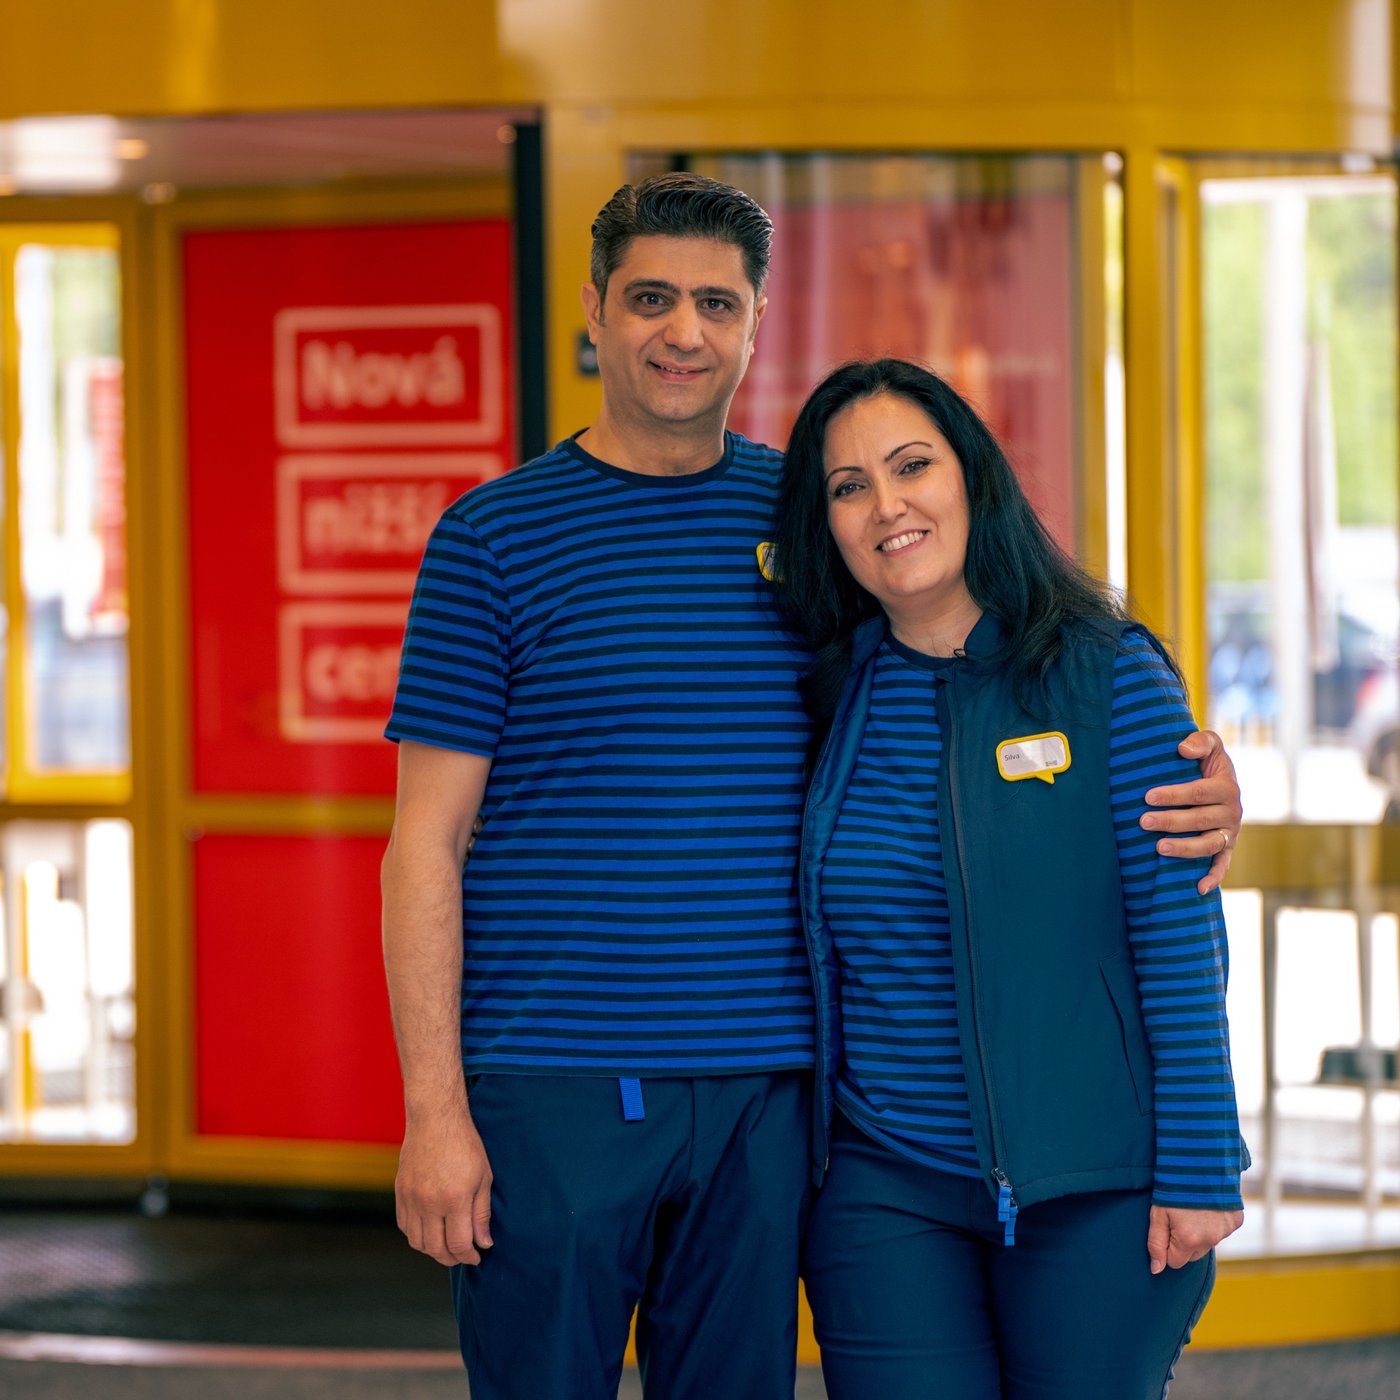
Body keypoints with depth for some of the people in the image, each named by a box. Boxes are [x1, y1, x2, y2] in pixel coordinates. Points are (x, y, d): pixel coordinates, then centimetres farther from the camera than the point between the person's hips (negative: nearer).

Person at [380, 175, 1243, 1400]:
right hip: (553, 1090, -3)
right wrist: (434, 1106, -9)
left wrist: (1195, 783, -3)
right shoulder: (495, 536, 0)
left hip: (763, 1091, 3)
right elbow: (430, 838, -1)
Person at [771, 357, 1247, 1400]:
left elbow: (1181, 936, -6)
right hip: (885, 1191, 3)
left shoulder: (1110, 676, -5)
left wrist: (1198, 1169, -9)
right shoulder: (834, 702, 6)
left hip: (1096, 1193, -3)